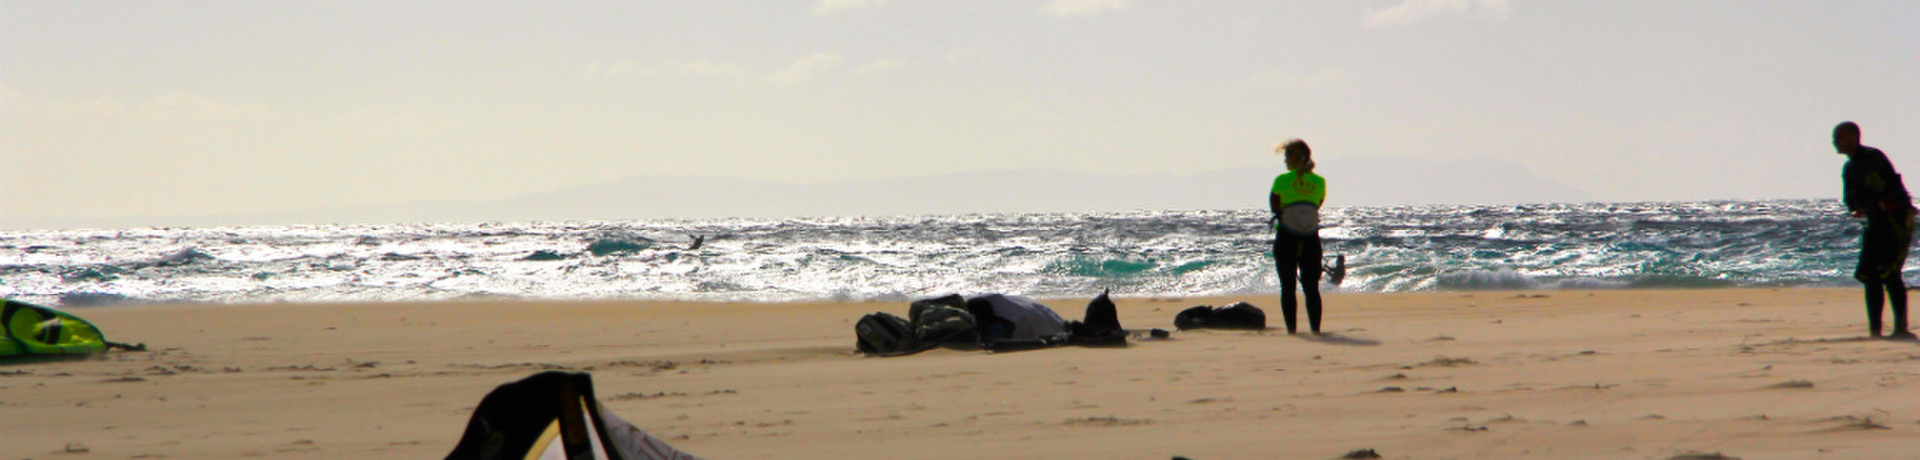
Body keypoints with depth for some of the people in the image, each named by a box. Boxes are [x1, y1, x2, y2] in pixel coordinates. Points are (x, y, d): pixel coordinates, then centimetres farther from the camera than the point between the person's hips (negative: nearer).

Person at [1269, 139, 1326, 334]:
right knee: (1312, 287, 8)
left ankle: (1291, 327, -1)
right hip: (1311, 239, 3)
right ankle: (1315, 326, 1)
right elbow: (1318, 206, 9)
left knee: (1288, 287, 4)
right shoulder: (1319, 182, 1)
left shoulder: (1282, 181, -9)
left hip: (1286, 238, -3)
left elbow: (1274, 207, -1)